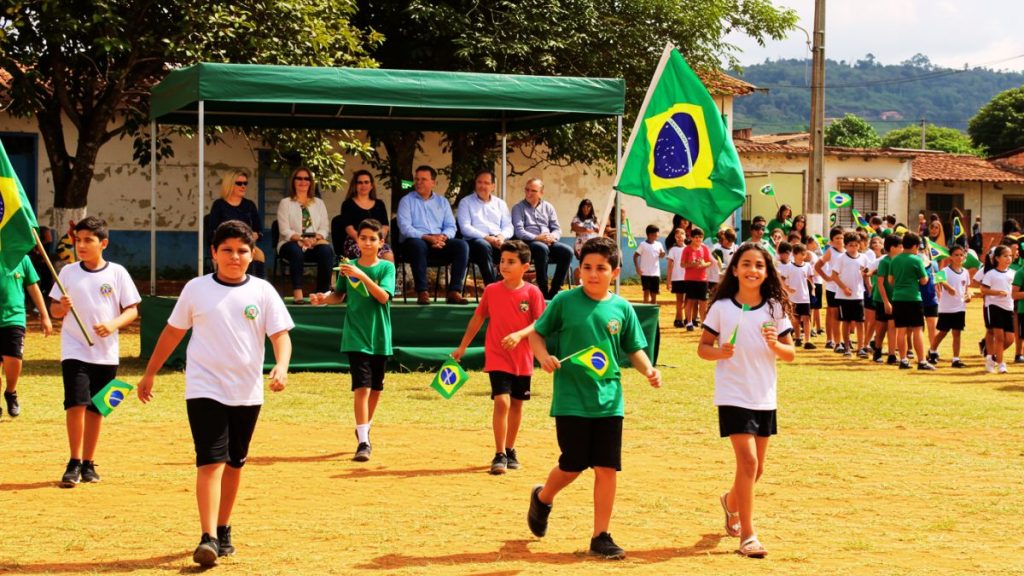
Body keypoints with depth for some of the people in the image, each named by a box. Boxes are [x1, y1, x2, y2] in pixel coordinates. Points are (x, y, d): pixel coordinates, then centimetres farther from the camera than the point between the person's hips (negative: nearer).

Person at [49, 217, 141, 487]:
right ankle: (74, 463, -2)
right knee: (76, 403, -14)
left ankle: (88, 463, 20)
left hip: (106, 353, 1)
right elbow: (54, 309, 7)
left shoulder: (117, 273, 0)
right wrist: (62, 307, -16)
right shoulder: (68, 272, 3)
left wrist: (113, 324, -17)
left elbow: (132, 310, 1)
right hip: (74, 350, -1)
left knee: (96, 408, 7)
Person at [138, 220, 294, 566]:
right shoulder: (196, 289, 2)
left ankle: (223, 530, 27)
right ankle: (208, 538, -17)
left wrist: (281, 366, -23)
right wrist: (150, 374, 14)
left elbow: (280, 335, -4)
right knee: (211, 461, -13)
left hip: (247, 393, 2)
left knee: (234, 463, 12)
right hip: (204, 390, -2)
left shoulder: (263, 292, 2)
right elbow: (173, 332, 11)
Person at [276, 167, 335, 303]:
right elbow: (285, 231, -4)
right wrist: (301, 238, -22)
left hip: (315, 244, 3)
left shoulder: (319, 203, 18)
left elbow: (325, 228, 8)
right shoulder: (285, 203, 7)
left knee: (327, 250, -31)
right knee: (296, 250, -39)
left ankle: (322, 292, -30)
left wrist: (316, 238, -15)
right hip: (291, 243, -3)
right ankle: (297, 292, -42)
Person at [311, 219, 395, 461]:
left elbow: (384, 296, -16)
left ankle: (364, 429, 36)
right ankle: (363, 442, -13)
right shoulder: (348, 267, 2)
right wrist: (324, 299, -6)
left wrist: (362, 275, -26)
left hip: (380, 337, 1)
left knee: (375, 388, 13)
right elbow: (339, 295, 14)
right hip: (356, 336, -1)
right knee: (362, 387, -13)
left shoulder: (387, 267, -2)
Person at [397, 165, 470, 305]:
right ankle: (422, 292, -35)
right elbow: (405, 227, -6)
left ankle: (454, 291, -27)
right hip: (416, 241, -3)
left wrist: (443, 237, -13)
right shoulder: (406, 201, 8)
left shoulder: (442, 202, 19)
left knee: (462, 245, -24)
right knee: (418, 245, -39)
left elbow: (451, 227, 11)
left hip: (439, 242, 4)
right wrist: (427, 237, -19)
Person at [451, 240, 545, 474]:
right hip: (497, 358, -1)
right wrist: (462, 347, 13)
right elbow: (478, 318, 10)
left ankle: (510, 450, 30)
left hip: (523, 359, 1)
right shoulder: (491, 290, -1)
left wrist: (519, 334, -28)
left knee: (516, 403, 13)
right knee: (502, 401, -15)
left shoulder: (532, 292, -6)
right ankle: (499, 455, -8)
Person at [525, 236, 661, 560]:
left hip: (609, 401, 2)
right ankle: (542, 499, 34)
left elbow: (634, 349, 11)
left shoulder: (622, 308, 3)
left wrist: (648, 370, -7)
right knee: (573, 467, 2)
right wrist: (544, 357, -14)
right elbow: (537, 334, 5)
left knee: (607, 468, 0)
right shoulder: (564, 302, -3)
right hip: (571, 400, -2)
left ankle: (601, 537, 11)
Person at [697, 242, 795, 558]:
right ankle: (747, 536, -9)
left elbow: (790, 354, 4)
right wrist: (719, 352, -19)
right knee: (747, 461, -16)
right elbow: (702, 347, 1)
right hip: (733, 396, -4)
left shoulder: (775, 308, 2)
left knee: (755, 468, 13)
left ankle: (731, 502, 45)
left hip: (765, 398, 4)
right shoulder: (721, 307, -3)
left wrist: (775, 345, -17)